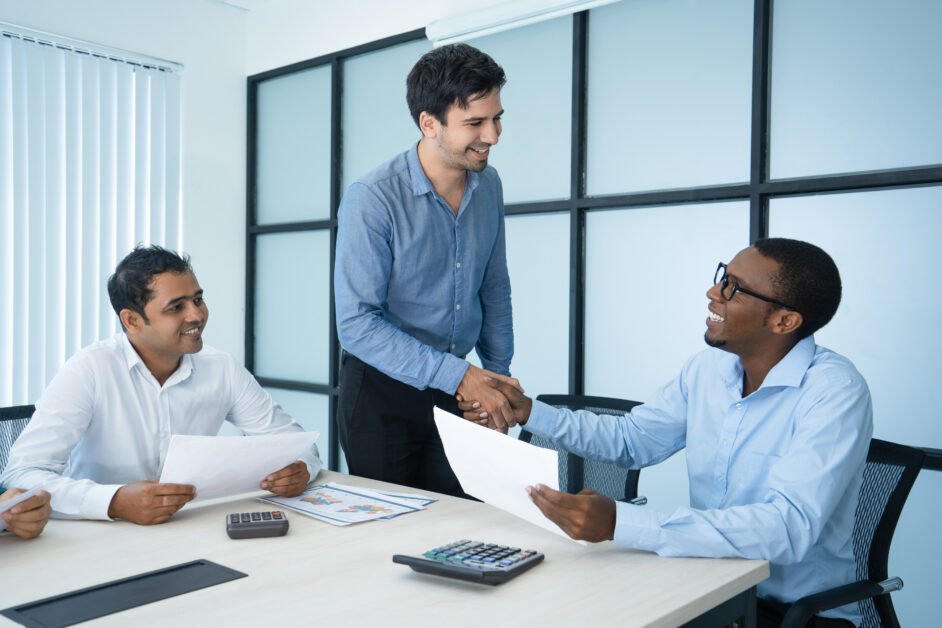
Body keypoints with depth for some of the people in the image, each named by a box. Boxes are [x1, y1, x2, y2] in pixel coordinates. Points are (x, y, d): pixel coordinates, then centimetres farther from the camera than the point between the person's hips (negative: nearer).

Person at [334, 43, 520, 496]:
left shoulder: (488, 185, -1)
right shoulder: (373, 199, -20)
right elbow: (357, 324, -22)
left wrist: (498, 374, 6)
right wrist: (456, 375, -25)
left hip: (456, 384, 5)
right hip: (382, 391, -4)